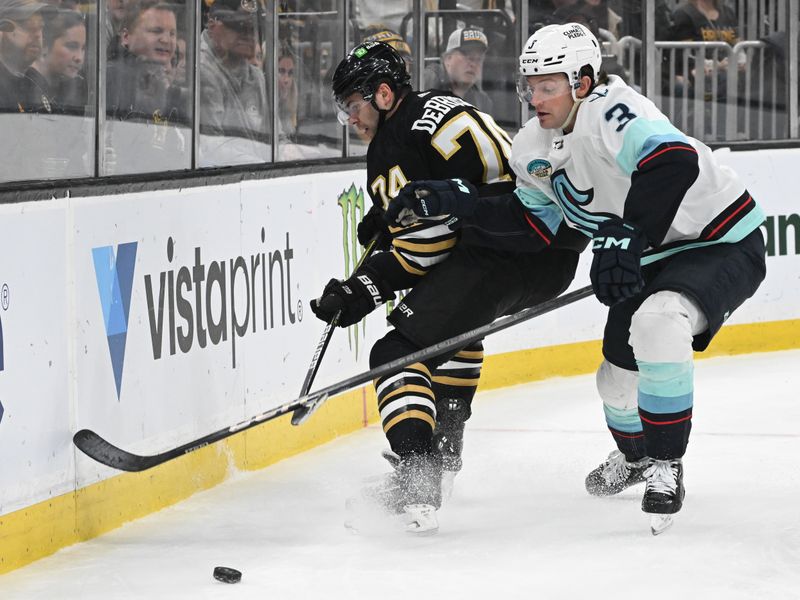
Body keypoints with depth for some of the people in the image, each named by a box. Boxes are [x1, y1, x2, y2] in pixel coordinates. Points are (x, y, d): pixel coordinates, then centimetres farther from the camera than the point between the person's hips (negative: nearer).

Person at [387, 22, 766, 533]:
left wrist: (626, 236, -45)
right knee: (618, 373, 16)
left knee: (656, 322, -35)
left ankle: (666, 467, -20)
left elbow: (675, 162, -43)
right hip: (651, 259, 9)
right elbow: (533, 222, 12)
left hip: (723, 245, -9)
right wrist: (456, 205, 1)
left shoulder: (610, 113, -27)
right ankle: (634, 455, 51)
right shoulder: (535, 148, 1)